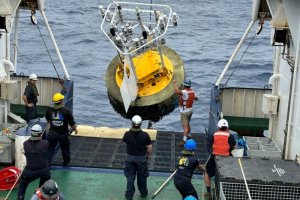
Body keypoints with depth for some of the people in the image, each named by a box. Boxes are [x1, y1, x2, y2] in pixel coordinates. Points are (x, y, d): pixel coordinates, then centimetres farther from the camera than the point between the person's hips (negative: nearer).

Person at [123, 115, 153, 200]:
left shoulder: (127, 134, -16)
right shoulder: (145, 135, -20)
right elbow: (149, 147, -12)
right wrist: (149, 155, 7)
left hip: (130, 158, 1)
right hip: (142, 158, -1)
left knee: (130, 177, 11)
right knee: (142, 177, 16)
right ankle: (143, 193, 32)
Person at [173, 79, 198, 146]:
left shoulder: (185, 92, -27)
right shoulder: (192, 91, -2)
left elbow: (177, 91, -48)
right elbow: (196, 98, 18)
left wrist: (174, 83, -36)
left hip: (184, 112, -8)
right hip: (190, 110, 8)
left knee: (185, 126, -8)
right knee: (187, 124, 26)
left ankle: (184, 141, -8)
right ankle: (188, 135, 43)